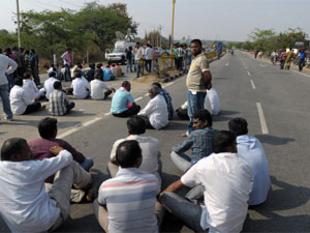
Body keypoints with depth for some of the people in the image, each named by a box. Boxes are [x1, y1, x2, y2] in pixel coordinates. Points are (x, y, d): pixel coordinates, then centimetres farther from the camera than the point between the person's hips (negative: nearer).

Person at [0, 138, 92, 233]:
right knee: (69, 165, 3)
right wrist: (61, 151, 20)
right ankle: (87, 183, 35)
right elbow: (66, 158, -3)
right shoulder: (32, 167, -16)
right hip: (50, 221, -7)